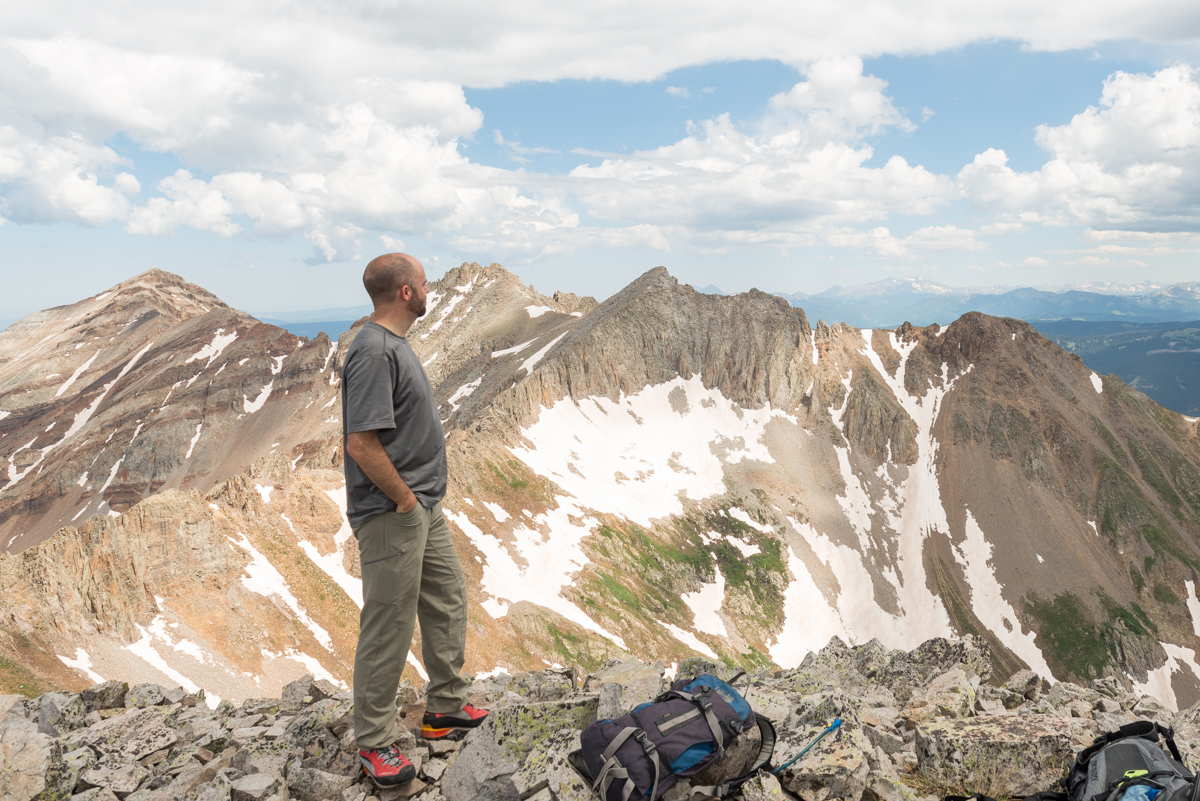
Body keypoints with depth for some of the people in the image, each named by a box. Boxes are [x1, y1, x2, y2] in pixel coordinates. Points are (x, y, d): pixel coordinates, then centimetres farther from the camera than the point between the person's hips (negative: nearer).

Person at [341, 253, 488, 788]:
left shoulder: (395, 343, 10)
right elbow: (362, 444, -26)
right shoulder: (374, 352, -21)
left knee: (448, 600, 20)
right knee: (387, 629, 1)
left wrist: (421, 497, 15)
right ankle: (374, 743, 16)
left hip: (424, 508, 10)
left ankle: (446, 708, 36)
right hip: (392, 517, -10)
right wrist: (404, 499, -16)